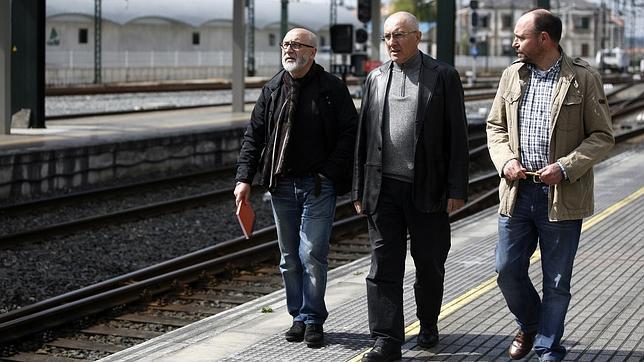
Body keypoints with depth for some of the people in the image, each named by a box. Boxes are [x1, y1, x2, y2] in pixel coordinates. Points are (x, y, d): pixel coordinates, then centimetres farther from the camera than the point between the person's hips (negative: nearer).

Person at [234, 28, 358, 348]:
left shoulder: (332, 88, -3)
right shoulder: (272, 90, 8)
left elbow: (349, 132, -4)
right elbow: (254, 136, 10)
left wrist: (330, 172, -12)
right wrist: (244, 178, 1)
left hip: (318, 185, -4)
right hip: (281, 185, 4)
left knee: (312, 255, -6)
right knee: (289, 258, 10)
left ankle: (312, 318, 6)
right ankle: (299, 316, 21)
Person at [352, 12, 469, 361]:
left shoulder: (443, 77, -2)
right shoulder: (375, 78, 9)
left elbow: (457, 136, -4)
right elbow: (363, 136, 11)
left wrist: (457, 189, -8)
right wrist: (359, 190, 8)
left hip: (427, 189, -2)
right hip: (384, 188, 3)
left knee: (429, 264, 11)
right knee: (384, 266, 0)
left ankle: (428, 324, 33)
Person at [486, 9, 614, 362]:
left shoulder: (584, 78, -6)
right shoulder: (512, 75, 7)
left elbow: (602, 135, -4)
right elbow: (495, 126, 15)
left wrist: (565, 167, -17)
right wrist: (505, 160, -4)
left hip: (562, 197, -4)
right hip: (518, 191, 4)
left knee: (556, 281, 4)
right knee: (508, 270, 7)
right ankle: (529, 326, 35)